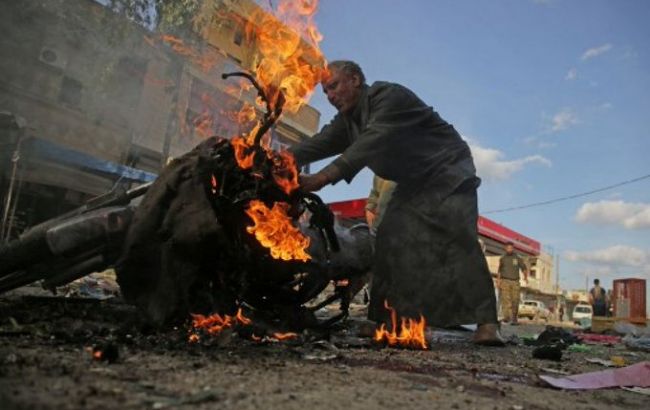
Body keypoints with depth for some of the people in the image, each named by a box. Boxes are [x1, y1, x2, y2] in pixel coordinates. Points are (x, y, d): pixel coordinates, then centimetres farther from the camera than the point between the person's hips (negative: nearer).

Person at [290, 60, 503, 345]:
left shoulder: (389, 96, -20)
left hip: (448, 174, -7)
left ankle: (486, 323, -21)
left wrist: (323, 177, -45)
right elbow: (319, 144, -7)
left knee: (459, 240, -23)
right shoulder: (347, 120, 7)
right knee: (390, 242, -8)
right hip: (413, 183, 8)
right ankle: (386, 318, -5)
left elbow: (371, 143, -35)